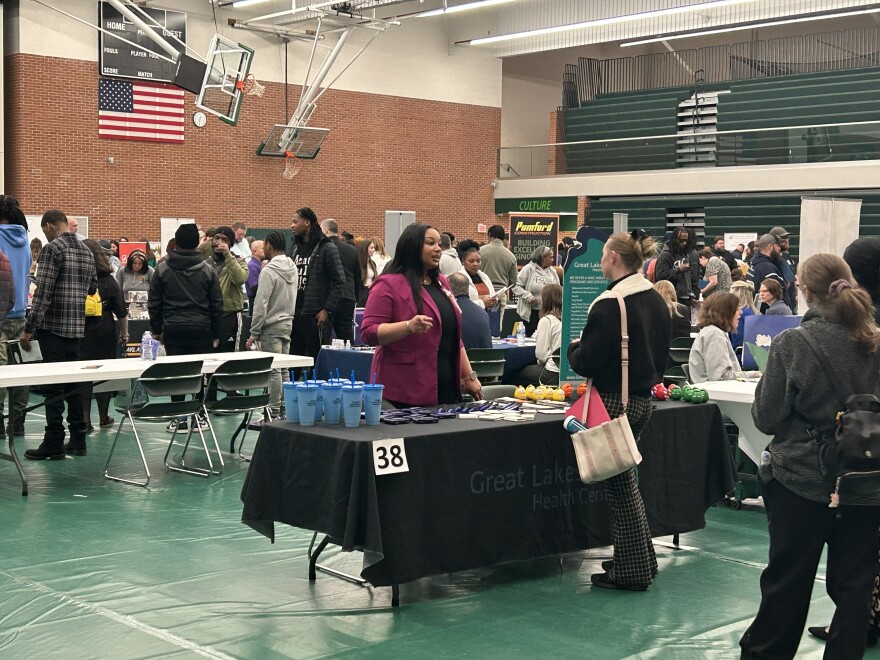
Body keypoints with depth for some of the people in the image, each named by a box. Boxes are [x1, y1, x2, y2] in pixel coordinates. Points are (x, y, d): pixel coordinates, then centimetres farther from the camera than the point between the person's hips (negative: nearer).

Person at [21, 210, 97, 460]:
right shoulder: (86, 251, 11)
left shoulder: (52, 248, -11)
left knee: (54, 385, -3)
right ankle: (78, 439, 15)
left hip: (53, 326, -7)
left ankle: (54, 443, -1)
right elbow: (92, 288, 19)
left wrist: (28, 329, -14)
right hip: (77, 326, 7)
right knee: (74, 383, 12)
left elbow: (43, 293, -16)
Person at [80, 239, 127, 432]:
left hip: (80, 334, -2)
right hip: (105, 333, 2)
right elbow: (121, 311, 3)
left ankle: (85, 421, -1)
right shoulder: (109, 280, 0)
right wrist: (124, 333, 12)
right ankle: (104, 418, 20)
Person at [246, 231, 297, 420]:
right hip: (287, 323, 8)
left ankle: (274, 412, -4)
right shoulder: (293, 268, 9)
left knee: (273, 371, -6)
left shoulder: (269, 271, -15)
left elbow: (261, 304, -16)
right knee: (284, 369, 12)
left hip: (271, 326, -8)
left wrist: (254, 333, -12)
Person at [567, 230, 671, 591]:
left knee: (619, 483, 2)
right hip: (644, 398, 8)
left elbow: (586, 362, -18)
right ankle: (640, 558, 29)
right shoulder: (656, 301, 6)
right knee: (624, 479, 21)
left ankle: (633, 571, 10)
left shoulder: (610, 304, -19)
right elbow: (661, 352, 16)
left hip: (614, 400, -8)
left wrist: (574, 347, 2)